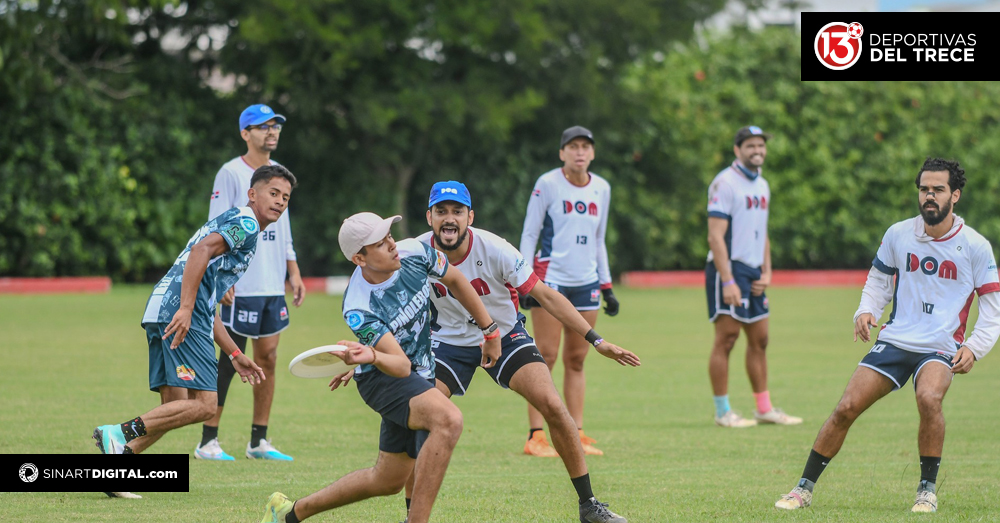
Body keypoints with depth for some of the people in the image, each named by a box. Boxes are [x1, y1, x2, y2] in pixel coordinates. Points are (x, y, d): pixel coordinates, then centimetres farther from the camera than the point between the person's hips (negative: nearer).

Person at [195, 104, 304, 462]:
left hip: (273, 284, 7)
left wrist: (293, 271, 14)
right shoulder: (231, 174, -6)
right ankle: (208, 441, -2)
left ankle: (259, 441, 11)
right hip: (241, 285, -7)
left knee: (268, 357, 6)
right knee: (230, 360, -6)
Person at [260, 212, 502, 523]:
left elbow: (455, 281, 7)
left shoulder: (414, 253, -13)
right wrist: (371, 357, -54)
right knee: (449, 418, -36)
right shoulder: (358, 310, -29)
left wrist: (489, 330, 12)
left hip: (420, 377, 7)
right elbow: (401, 366, -32)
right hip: (382, 379, -7)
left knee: (389, 480, 15)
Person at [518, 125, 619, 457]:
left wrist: (607, 286, 17)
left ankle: (576, 435, 8)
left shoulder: (601, 189, 11)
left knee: (577, 359, 5)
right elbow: (529, 234, -3)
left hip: (586, 282, 5)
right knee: (545, 356, -8)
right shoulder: (548, 184, -4)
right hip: (551, 277, -5)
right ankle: (536, 437, -7)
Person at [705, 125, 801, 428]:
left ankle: (764, 409, 16)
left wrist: (766, 272, 9)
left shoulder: (762, 185, 15)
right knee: (726, 338, -7)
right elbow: (716, 236, -16)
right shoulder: (725, 183, -11)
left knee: (759, 340, 10)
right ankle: (723, 412, -3)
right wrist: (727, 281, -22)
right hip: (729, 268, -8)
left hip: (753, 271, 8)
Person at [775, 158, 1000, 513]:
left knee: (929, 398, -33)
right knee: (846, 408, -10)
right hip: (895, 338, 3)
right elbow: (878, 281, 19)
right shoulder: (898, 234, 3)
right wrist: (866, 311, -2)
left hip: (941, 348, -3)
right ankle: (805, 488, 5)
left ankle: (928, 489, -15)